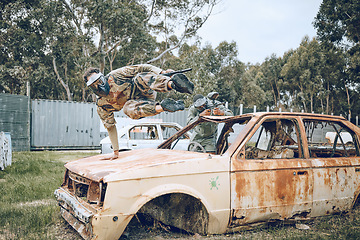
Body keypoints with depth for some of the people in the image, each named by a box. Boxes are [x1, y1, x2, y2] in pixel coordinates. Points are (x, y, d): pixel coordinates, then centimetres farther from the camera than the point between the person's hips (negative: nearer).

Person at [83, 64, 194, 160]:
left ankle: (172, 83, -59)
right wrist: (116, 152, -1)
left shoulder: (115, 76, -10)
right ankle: (162, 107, -51)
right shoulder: (102, 105, -4)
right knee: (128, 109, -36)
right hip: (137, 103, 2)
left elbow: (141, 68, -10)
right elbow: (110, 127, 1)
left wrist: (161, 72, -23)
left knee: (141, 77, -35)